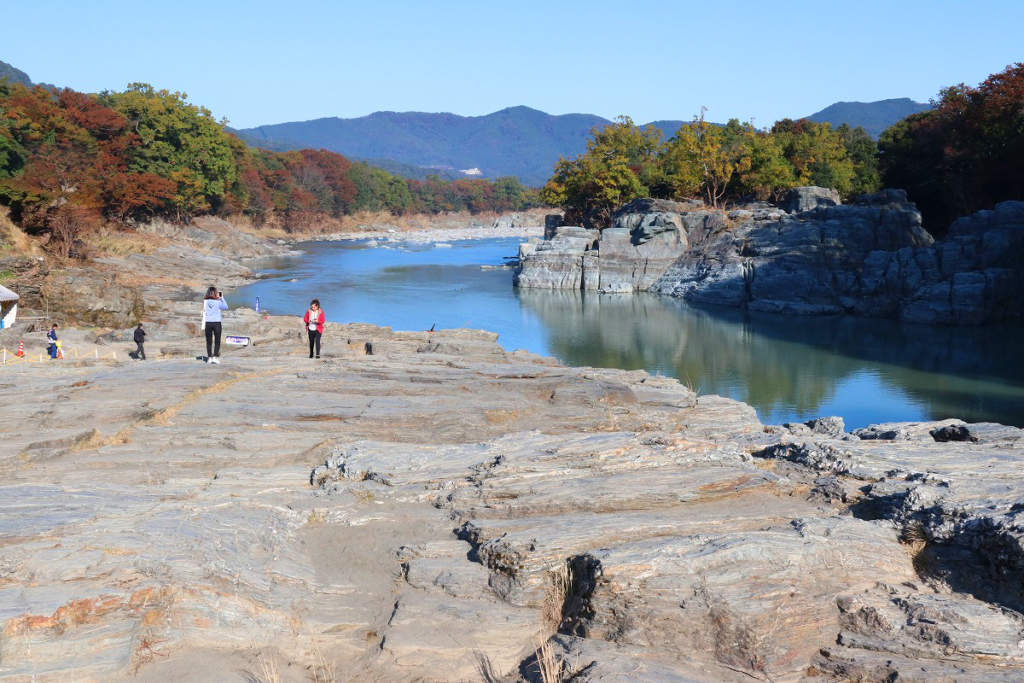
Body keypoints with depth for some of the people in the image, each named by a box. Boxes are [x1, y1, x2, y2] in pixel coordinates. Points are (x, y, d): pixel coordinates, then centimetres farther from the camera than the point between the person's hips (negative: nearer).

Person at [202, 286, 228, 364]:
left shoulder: (205, 301, -3)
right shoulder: (218, 302, -8)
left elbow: (204, 311, 5)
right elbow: (226, 307, 7)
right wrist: (222, 298, 9)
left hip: (208, 323, 2)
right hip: (216, 323, -2)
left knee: (209, 341, 7)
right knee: (217, 341, 5)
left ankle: (209, 357, 7)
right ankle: (215, 357, -2)